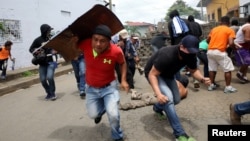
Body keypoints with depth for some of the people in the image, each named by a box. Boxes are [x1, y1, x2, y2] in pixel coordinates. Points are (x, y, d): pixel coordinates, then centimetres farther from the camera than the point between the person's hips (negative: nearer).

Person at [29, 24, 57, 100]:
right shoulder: (38, 40, -2)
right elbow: (31, 49, 7)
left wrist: (56, 51, -10)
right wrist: (36, 51, -13)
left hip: (51, 61, -2)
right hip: (42, 63, 2)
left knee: (49, 77, -17)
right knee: (43, 80, 3)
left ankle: (52, 93, 4)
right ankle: (49, 93, 26)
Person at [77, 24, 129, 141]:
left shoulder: (116, 51, -27)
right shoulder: (85, 44, -24)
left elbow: (122, 63, -4)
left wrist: (123, 80, -10)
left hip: (109, 87, -2)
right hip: (91, 88, 3)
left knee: (113, 115, -15)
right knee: (93, 114, 14)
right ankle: (102, 108, 53)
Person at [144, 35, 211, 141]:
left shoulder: (190, 55, -19)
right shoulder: (167, 55, -39)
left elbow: (194, 70, -2)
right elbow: (152, 74, -35)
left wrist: (202, 79, -24)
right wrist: (158, 94, -47)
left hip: (168, 74, 7)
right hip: (153, 73, -7)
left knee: (176, 99, 10)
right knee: (168, 97, -26)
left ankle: (157, 108, 41)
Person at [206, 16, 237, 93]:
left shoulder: (213, 29, 17)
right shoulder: (230, 30, 3)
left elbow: (208, 40, 21)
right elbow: (231, 43, -9)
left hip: (210, 51, 5)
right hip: (220, 52, -5)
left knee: (212, 69, 16)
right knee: (228, 69, 6)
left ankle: (212, 85, 23)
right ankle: (228, 87, 6)